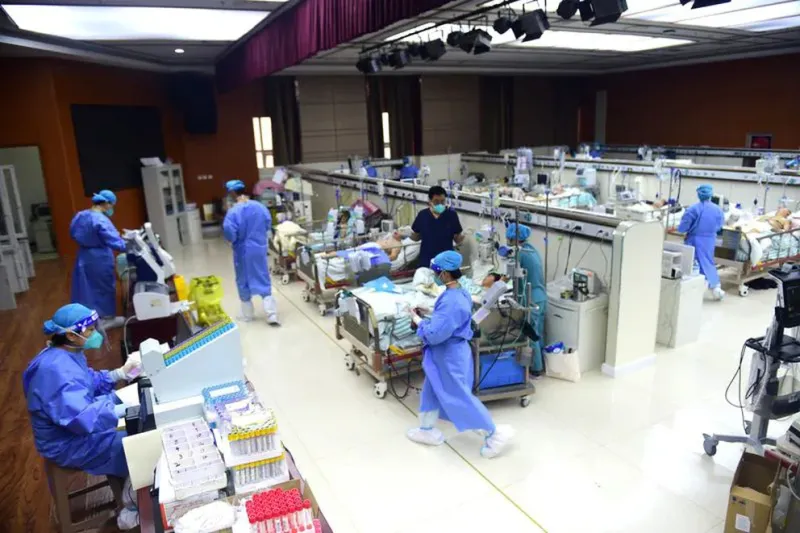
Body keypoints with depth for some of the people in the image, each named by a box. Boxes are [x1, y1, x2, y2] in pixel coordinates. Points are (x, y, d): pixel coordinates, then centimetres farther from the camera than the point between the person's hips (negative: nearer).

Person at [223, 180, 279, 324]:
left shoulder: (233, 211, -18)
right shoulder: (260, 207, -3)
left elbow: (229, 232, -21)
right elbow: (268, 225, 7)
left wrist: (232, 240, 0)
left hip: (243, 251, -3)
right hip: (260, 249, 4)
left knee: (244, 282, 13)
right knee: (263, 281, 9)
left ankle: (247, 315, 25)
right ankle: (272, 315, 4)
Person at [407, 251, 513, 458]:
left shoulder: (451, 301, -31)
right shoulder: (458, 293, 2)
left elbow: (435, 334, -31)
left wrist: (418, 321, -15)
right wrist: (427, 314, 6)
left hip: (450, 357, -10)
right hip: (444, 355, 10)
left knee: (459, 398, 3)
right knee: (432, 392, 21)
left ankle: (495, 434, 16)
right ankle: (427, 430, 37)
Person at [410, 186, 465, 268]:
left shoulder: (451, 215, -5)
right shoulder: (422, 215, -3)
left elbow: (458, 240, 0)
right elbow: (416, 237, 8)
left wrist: (463, 235, -21)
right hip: (426, 262, 1)